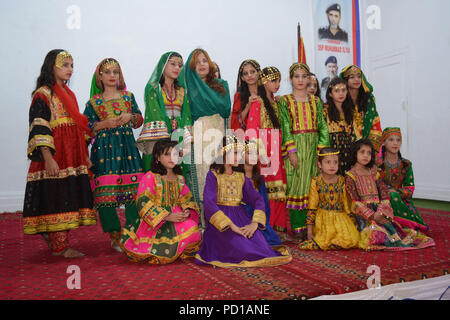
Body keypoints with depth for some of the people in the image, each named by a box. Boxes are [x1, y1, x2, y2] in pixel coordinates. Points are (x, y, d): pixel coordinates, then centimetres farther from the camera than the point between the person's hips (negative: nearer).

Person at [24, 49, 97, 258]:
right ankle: (59, 247, 1)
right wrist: (48, 158, -23)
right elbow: (39, 129, -14)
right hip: (54, 156, -7)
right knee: (55, 197, -6)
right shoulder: (43, 94, -5)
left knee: (68, 198, 7)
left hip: (73, 157, 8)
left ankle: (58, 242, 17)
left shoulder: (68, 94, 19)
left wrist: (85, 155, 17)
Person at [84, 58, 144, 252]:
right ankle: (115, 237, 4)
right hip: (104, 148, -1)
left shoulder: (128, 96, 15)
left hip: (127, 146, 2)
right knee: (106, 192, -8)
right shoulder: (93, 102, 9)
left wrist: (130, 117, -3)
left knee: (133, 191, -6)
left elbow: (140, 119, 18)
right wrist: (105, 123, -8)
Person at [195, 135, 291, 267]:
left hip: (240, 217, 5)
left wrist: (255, 223, -17)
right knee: (244, 249, -29)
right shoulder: (213, 175, -3)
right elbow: (209, 204, -16)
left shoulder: (241, 177, 12)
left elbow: (258, 200, 3)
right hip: (220, 221, -5)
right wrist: (231, 226, -25)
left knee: (259, 245, -22)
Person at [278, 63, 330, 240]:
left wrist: (322, 149, -5)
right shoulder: (284, 101, 5)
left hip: (314, 147, 3)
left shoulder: (316, 101, 14)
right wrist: (291, 150, -15)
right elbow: (285, 127, -5)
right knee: (296, 184, -4)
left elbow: (323, 126, 7)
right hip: (295, 146, -3)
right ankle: (298, 226, 0)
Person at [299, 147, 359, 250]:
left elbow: (346, 203, 9)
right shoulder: (316, 182, -4)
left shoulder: (341, 181, 3)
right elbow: (312, 207, -4)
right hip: (323, 218, -3)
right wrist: (309, 232, -7)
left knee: (352, 240, -18)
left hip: (340, 217, 3)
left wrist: (351, 221, 5)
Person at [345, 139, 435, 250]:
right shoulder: (350, 175, 0)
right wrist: (372, 216, -17)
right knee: (374, 231, -30)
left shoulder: (373, 172, 16)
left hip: (378, 210, 4)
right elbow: (354, 201, -7)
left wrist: (381, 212, -10)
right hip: (363, 213, -4)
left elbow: (385, 193, 8)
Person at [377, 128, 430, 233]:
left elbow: (410, 190, 3)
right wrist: (390, 193, -18)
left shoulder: (406, 164, 9)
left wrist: (397, 192, -16)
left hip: (402, 200, 3)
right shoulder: (377, 163, -1)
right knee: (392, 196, -31)